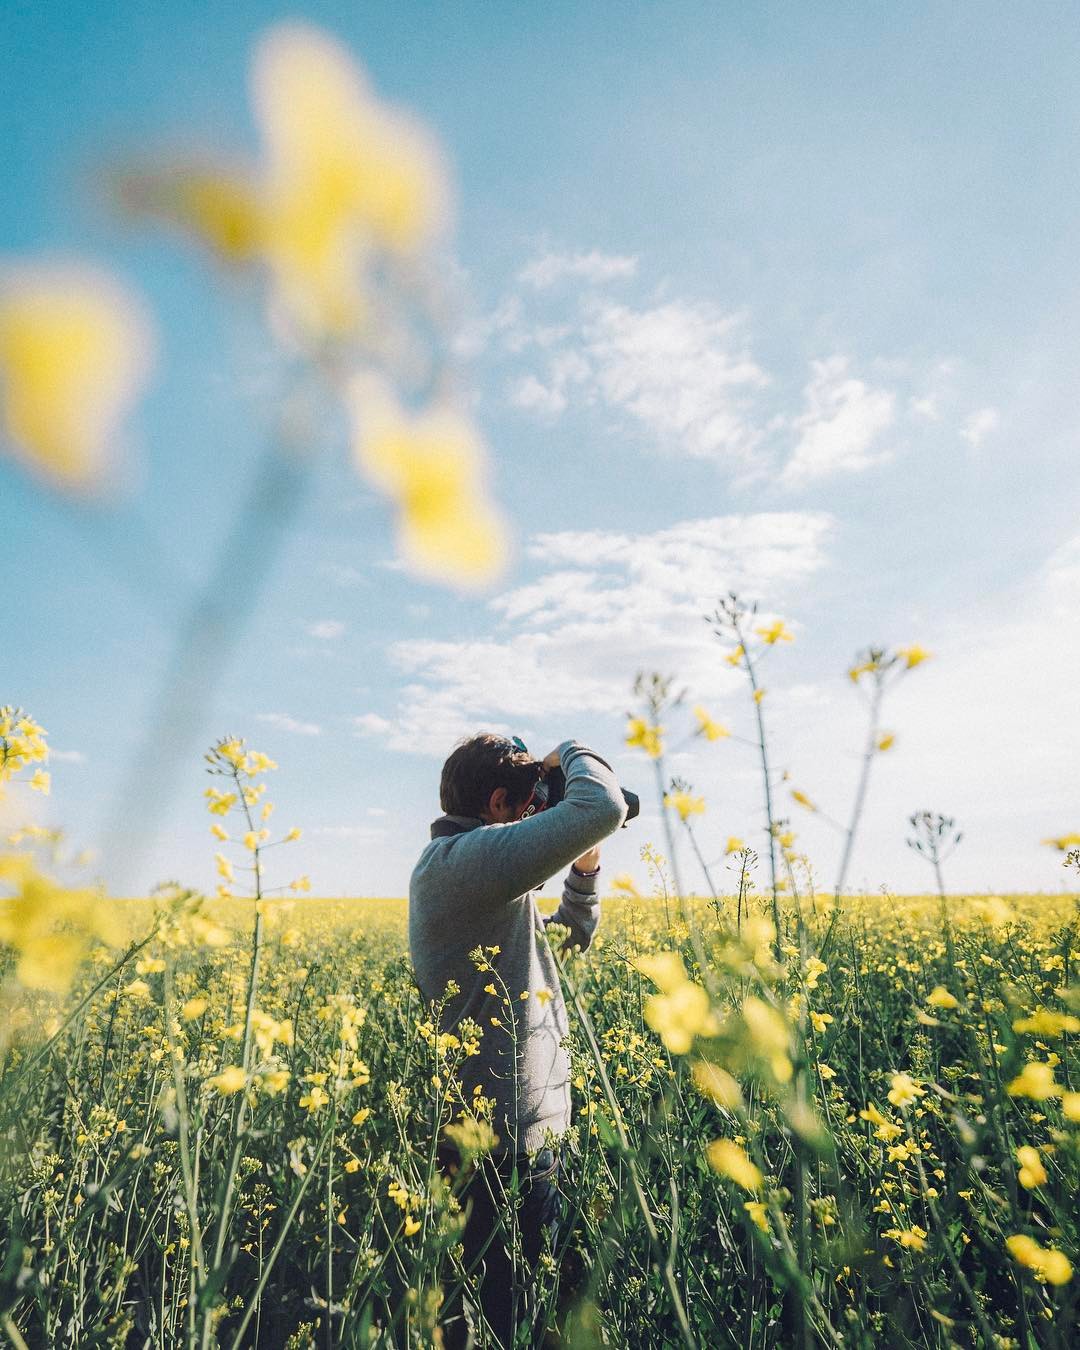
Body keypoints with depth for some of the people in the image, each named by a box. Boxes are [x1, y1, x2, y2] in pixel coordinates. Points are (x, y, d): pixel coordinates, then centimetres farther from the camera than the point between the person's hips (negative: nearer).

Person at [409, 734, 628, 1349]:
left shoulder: (485, 879, 11)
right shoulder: (462, 859, -23)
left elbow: (573, 934, 19)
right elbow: (603, 807, -33)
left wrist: (585, 868, 5)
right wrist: (572, 753, -12)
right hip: (510, 1143, -10)